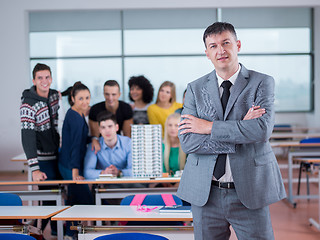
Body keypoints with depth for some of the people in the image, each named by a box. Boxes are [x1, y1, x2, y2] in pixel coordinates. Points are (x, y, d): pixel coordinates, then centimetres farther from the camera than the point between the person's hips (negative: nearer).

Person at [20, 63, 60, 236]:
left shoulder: (55, 95, -1)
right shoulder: (28, 105, -20)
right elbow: (27, 139, -25)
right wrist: (34, 169, -31)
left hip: (56, 155, 7)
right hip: (42, 158, -7)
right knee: (49, 196, -7)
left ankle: (56, 228, 31)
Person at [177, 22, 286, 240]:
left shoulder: (262, 83, 0)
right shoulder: (195, 89, 6)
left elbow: (262, 129, -17)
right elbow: (187, 141, -6)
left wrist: (209, 127, -12)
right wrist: (241, 129, -13)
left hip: (249, 191, -2)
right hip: (205, 193, 2)